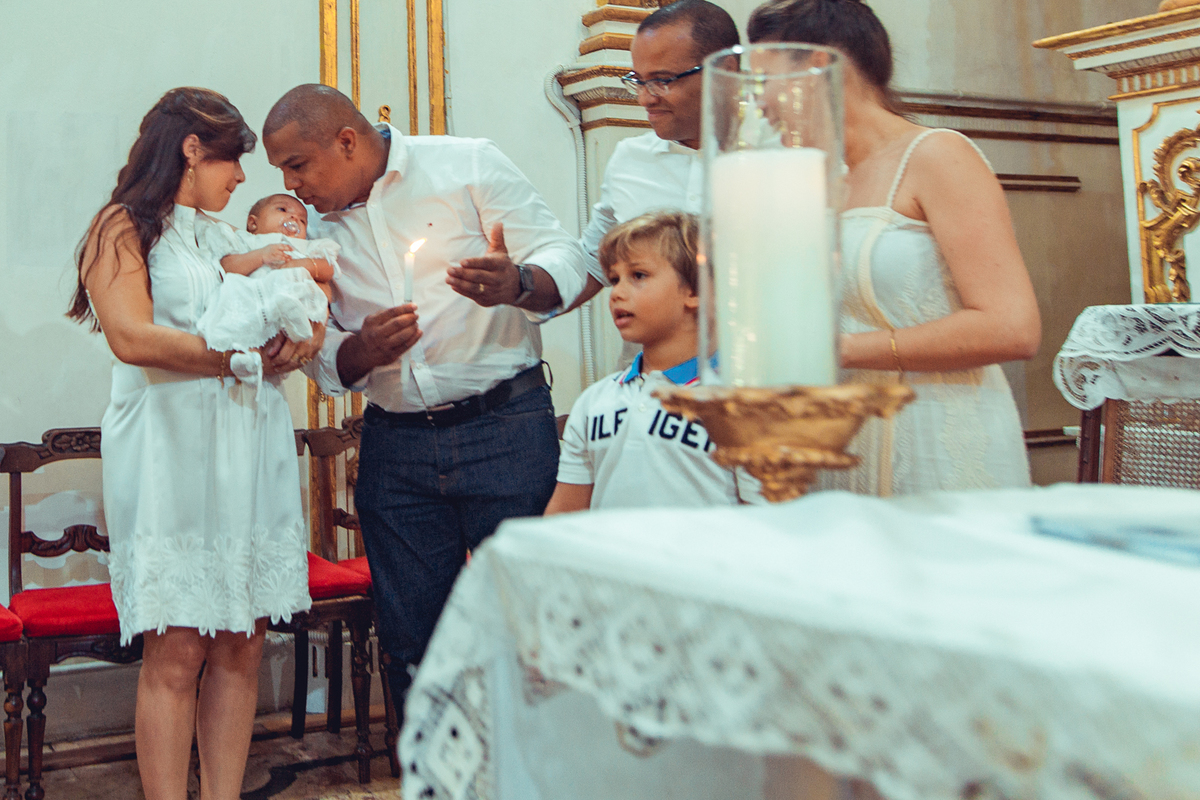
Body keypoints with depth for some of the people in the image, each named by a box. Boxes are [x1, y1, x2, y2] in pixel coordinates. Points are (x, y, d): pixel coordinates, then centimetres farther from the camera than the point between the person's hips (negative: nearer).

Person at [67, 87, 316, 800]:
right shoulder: (124, 227, 4)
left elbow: (272, 341, 21)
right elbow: (135, 338, -11)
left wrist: (296, 344, -1)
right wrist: (244, 357, -10)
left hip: (252, 443, 6)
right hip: (174, 446, -6)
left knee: (241, 646, 3)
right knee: (177, 654, -6)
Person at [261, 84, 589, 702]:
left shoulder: (469, 164, 0)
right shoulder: (319, 231, 14)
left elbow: (562, 257, -5)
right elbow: (321, 357, 15)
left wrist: (516, 284, -28)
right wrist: (360, 350, -7)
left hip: (505, 428, -4)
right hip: (394, 448, 4)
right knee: (411, 640, 7)